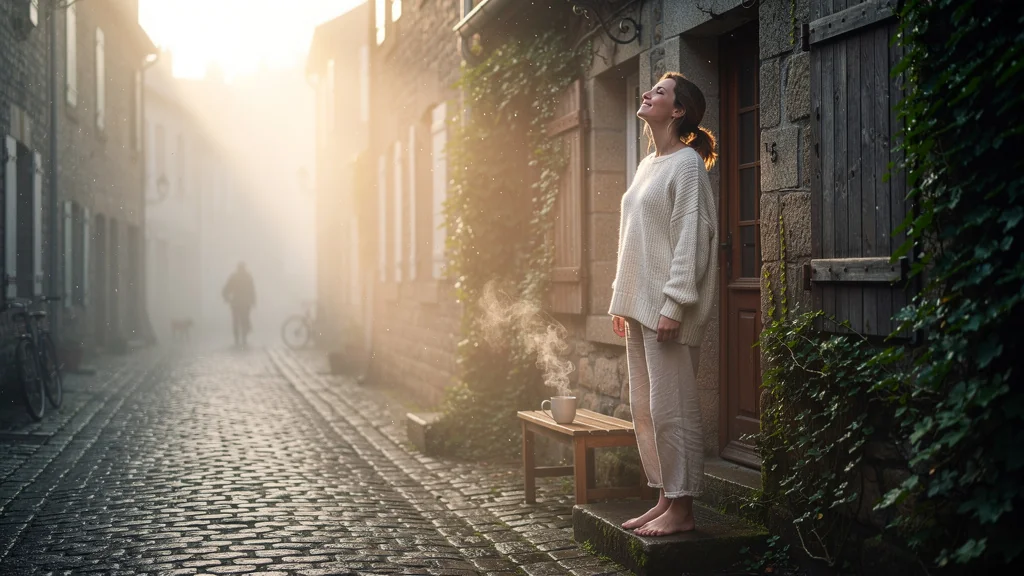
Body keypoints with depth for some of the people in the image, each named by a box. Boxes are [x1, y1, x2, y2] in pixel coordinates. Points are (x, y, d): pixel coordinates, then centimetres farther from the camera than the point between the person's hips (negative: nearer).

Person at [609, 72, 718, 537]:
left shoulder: (687, 163, -8)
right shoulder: (647, 165, 18)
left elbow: (691, 237, -15)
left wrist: (674, 304, -20)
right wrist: (620, 299, 18)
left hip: (668, 308, -9)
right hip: (639, 306, 9)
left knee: (671, 409, -5)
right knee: (644, 408, 11)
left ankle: (681, 508, 3)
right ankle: (664, 500, 20)